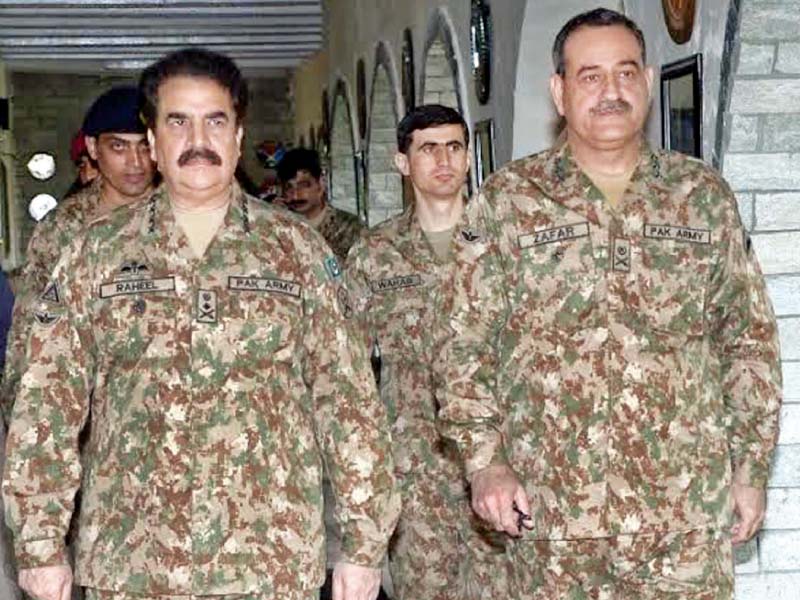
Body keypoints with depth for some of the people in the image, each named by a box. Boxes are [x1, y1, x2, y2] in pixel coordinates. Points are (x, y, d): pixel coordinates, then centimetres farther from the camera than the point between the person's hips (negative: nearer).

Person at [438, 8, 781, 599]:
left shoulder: (704, 195, 7)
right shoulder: (508, 198, 3)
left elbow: (750, 339, 10)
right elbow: (468, 341, 2)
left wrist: (751, 467, 6)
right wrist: (485, 461, -6)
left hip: (689, 506, 1)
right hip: (550, 506, -1)